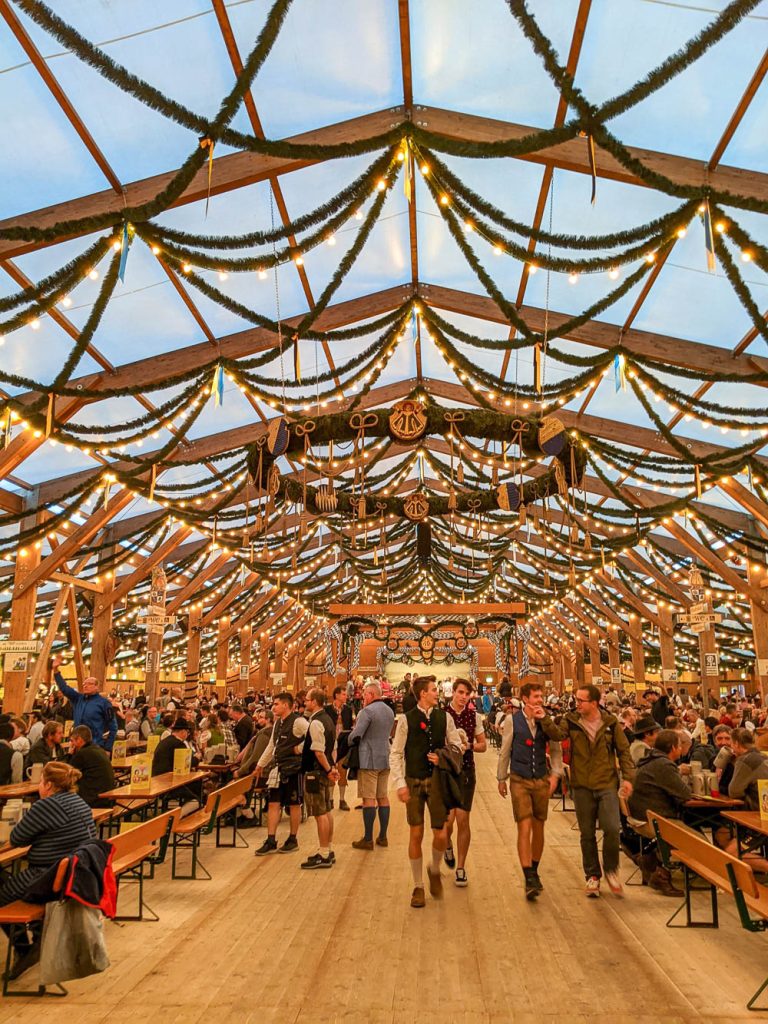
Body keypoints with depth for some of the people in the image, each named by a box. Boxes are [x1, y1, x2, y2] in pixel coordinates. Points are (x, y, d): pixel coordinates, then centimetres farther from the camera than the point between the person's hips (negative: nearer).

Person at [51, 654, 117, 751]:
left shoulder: (104, 702, -5)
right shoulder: (78, 698, 10)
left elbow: (112, 727, -4)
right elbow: (64, 688, 6)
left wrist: (107, 747, -9)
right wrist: (55, 669, -3)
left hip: (97, 746, -6)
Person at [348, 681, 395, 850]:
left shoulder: (367, 711, -15)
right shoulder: (390, 711, 10)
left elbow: (355, 735, -17)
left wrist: (349, 740, 3)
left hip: (369, 760, -7)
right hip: (385, 759, 7)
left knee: (369, 799, -2)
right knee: (383, 797, 12)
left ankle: (368, 839, 2)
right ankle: (382, 837, 17)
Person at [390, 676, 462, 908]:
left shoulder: (444, 717, 1)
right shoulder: (406, 719, -6)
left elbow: (457, 745, 10)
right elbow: (396, 753, -5)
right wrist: (400, 783, -12)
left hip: (436, 781, 2)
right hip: (413, 782, -2)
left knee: (440, 834, 0)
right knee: (416, 835, 5)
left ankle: (435, 870, 32)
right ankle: (418, 887, 22)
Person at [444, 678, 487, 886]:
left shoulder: (474, 716, 3)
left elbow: (483, 745, 10)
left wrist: (469, 745, -9)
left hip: (466, 771, 2)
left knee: (463, 820, 3)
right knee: (448, 819, -5)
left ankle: (460, 868, 18)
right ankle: (448, 845, 31)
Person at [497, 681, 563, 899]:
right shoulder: (513, 720, -7)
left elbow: (556, 750, 5)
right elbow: (504, 751, 1)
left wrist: (555, 774, -7)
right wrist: (501, 778, 6)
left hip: (541, 781, 3)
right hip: (519, 781, -3)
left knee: (538, 828, 13)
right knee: (524, 828, -10)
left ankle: (534, 872, 31)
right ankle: (529, 879, -6)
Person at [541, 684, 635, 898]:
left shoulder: (611, 722, -2)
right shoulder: (571, 720, -1)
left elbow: (624, 751, 4)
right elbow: (557, 734, -19)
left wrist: (628, 777, -3)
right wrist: (544, 720, -34)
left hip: (607, 784, -1)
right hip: (582, 786, 1)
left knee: (612, 829, -10)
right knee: (587, 834, 9)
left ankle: (611, 870, 16)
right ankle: (592, 876, 27)